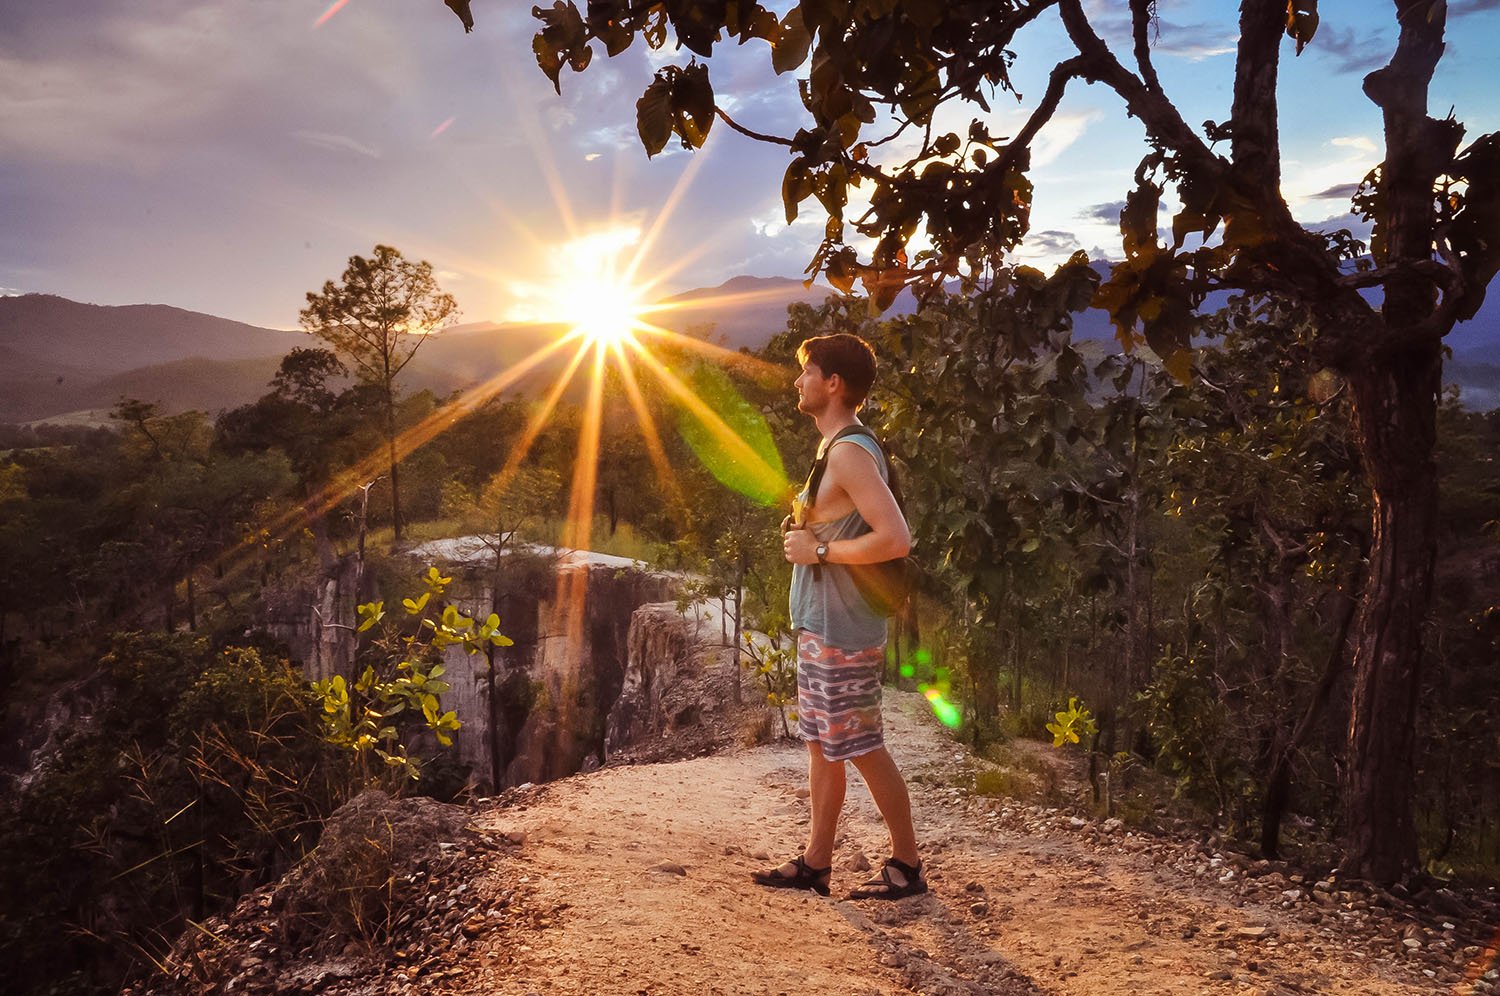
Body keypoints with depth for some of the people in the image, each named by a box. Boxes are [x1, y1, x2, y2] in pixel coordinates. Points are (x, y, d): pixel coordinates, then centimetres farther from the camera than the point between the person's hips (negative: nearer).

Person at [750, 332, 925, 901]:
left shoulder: (850, 452, -18)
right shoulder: (836, 449, 14)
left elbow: (895, 538, -28)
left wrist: (817, 550, -19)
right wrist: (804, 525, 10)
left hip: (842, 631, -10)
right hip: (820, 625, 10)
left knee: (863, 749, 1)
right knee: (821, 745, 15)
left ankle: (907, 866, 16)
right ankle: (815, 864, 26)